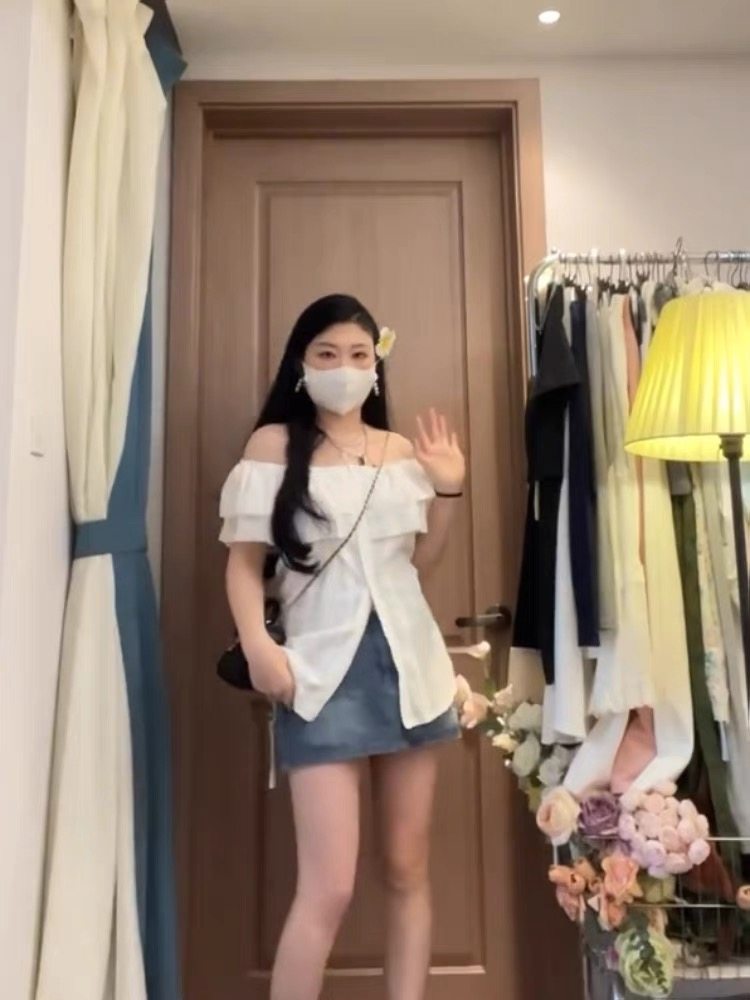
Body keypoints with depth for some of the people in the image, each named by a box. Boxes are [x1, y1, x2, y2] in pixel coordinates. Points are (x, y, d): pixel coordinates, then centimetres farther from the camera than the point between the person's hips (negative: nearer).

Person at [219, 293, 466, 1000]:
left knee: (408, 873, 12)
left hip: (409, 660, 4)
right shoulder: (274, 443, 1)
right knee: (328, 890, -7)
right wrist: (257, 644, -19)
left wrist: (448, 492, 5)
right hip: (325, 668, -4)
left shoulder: (402, 452, 11)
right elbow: (244, 561, -4)